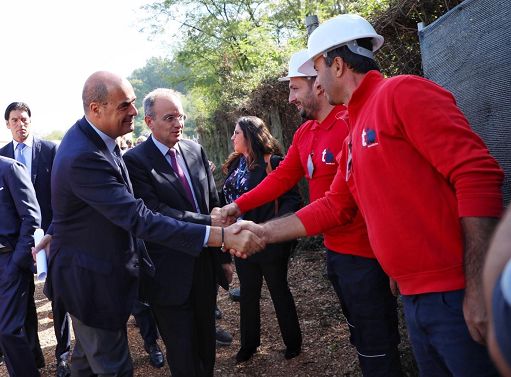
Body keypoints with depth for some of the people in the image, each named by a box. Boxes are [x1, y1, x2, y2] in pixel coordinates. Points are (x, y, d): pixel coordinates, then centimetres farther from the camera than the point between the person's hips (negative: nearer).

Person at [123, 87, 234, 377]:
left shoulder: (196, 151, 6)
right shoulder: (136, 160, -12)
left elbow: (214, 205, 10)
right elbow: (156, 214, -21)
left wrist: (224, 256, 10)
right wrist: (209, 223, -25)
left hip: (205, 265, 5)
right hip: (170, 274, -5)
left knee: (207, 344, 20)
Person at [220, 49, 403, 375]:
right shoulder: (304, 133, 10)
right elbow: (282, 177, 11)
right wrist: (239, 205, 5)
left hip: (363, 254, -9)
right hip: (334, 248, 9)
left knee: (376, 348, 4)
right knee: (360, 336, 23)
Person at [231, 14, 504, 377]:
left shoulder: (402, 92, -10)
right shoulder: (354, 134, 17)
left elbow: (477, 174, -18)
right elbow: (333, 207, 23)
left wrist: (479, 287, -21)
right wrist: (263, 232, 20)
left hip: (458, 295, -9)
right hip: (415, 297, 9)